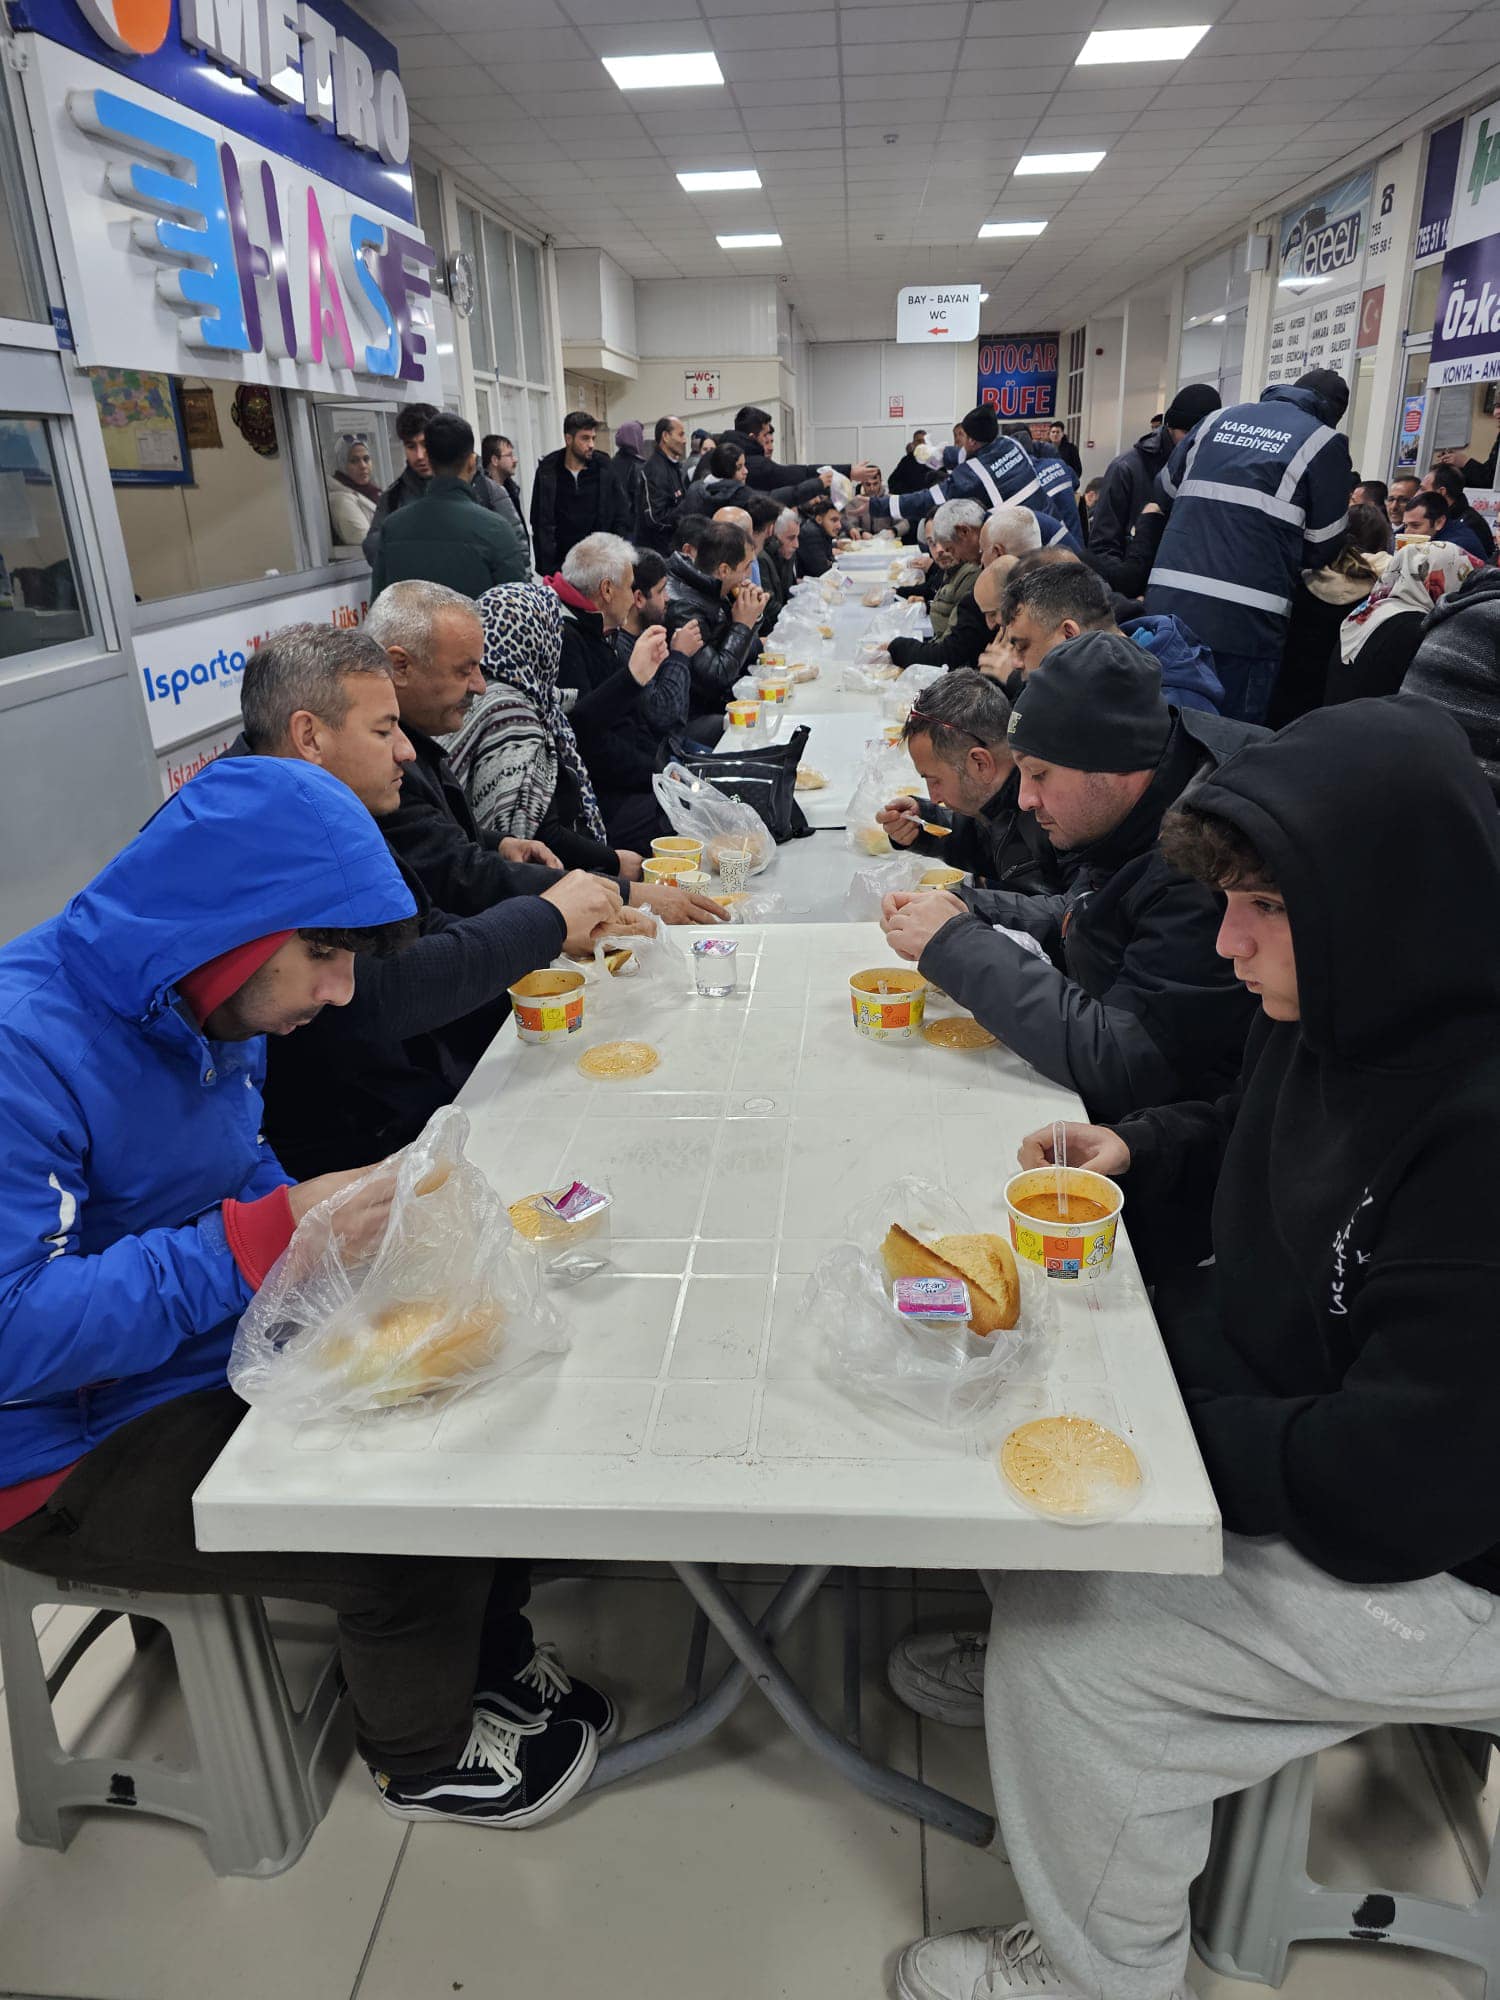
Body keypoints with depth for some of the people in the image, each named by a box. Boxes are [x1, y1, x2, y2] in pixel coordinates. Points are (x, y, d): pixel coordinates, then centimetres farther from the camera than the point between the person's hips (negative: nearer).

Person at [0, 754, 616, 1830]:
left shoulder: (210, 1005, 0)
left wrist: (343, 1215, -7)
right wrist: (268, 1238, -32)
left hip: (226, 1356, 9)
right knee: (418, 1539, -17)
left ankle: (492, 1661, 29)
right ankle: (425, 1758, 17)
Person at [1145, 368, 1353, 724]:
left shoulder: (1218, 420, 17)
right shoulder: (1324, 443, 4)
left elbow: (1165, 493, 25)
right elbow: (1323, 544, 5)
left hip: (1167, 604, 5)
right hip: (1243, 620, -5)